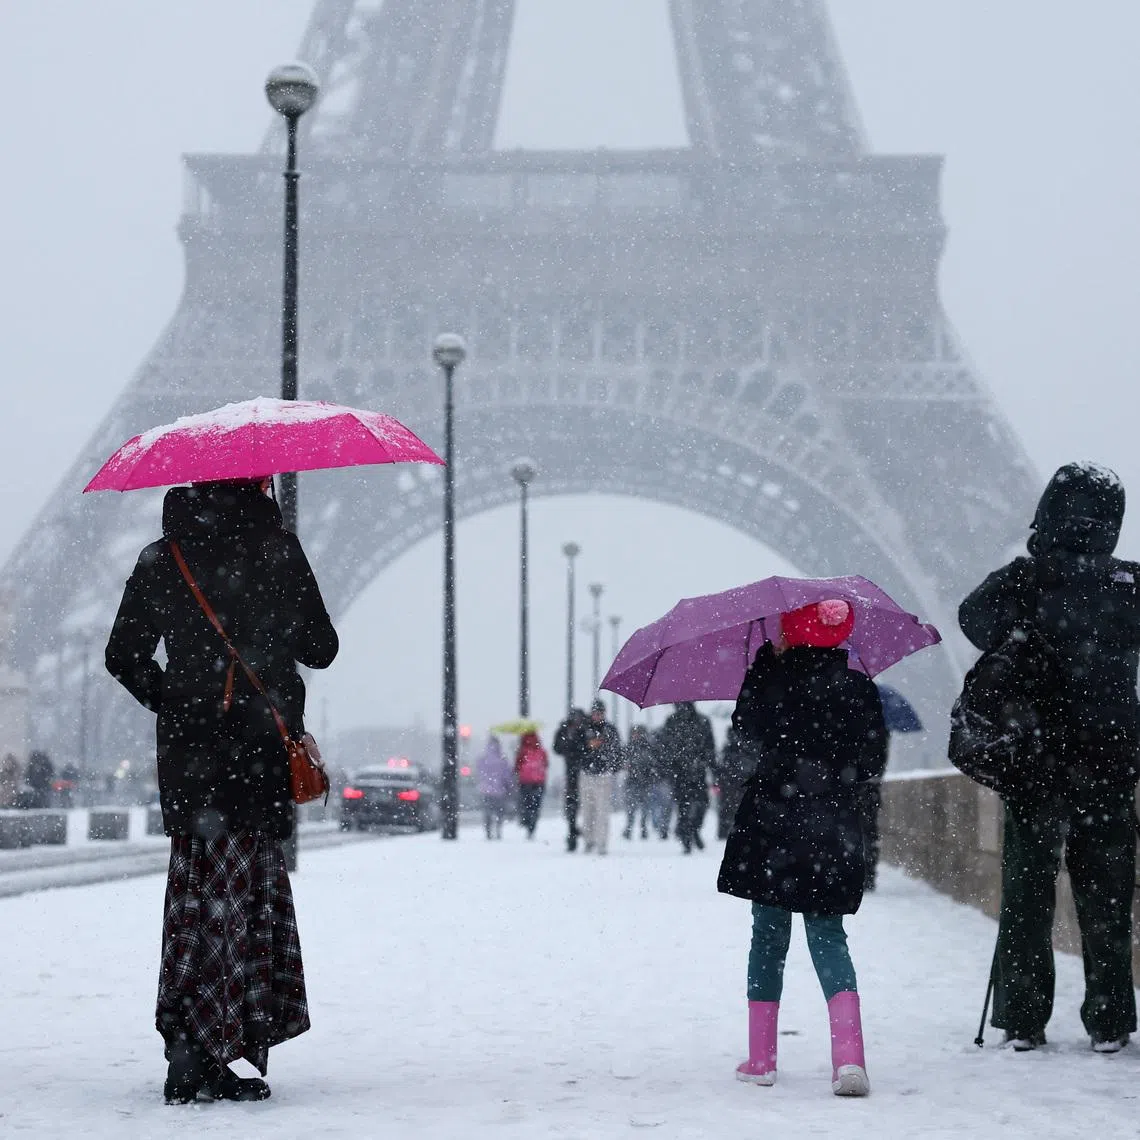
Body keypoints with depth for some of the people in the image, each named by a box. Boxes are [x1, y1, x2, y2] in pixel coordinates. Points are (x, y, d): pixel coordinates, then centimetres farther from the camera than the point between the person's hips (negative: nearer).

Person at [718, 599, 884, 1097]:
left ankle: (761, 1059, 14)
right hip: (834, 830, 2)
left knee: (769, 934, 11)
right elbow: (865, 761, 6)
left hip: (772, 828, -2)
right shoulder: (859, 691, -2)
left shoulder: (776, 680, -10)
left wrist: (767, 658, 10)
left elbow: (746, 726, 9)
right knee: (828, 935, 7)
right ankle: (849, 1057, -12)